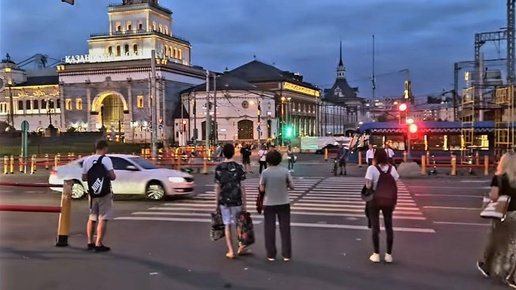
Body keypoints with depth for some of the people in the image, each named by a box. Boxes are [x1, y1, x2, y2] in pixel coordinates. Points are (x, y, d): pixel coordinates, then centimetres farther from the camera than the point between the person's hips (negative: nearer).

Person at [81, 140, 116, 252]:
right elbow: (113, 176, -17)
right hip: (104, 194, -6)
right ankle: (98, 244, -4)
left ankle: (90, 242, 23)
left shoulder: (87, 160, 6)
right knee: (103, 219, -3)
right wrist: (107, 175, 4)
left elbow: (84, 178, 10)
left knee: (92, 218, 17)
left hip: (92, 193, 6)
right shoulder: (106, 159, -12)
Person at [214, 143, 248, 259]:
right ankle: (241, 247, 21)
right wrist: (244, 203, 0)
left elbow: (217, 187, 0)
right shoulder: (238, 167, -7)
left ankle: (231, 251, 7)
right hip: (236, 201, -1)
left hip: (224, 201, 1)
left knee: (227, 225, 7)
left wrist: (217, 203, 8)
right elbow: (242, 186, -7)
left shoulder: (218, 168, -2)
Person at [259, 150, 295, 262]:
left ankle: (271, 255, 14)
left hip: (269, 204, -1)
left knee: (269, 229, 9)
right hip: (284, 203, 1)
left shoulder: (265, 172, -10)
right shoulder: (285, 171, -8)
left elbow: (262, 189, -7)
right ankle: (286, 255, 13)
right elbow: (292, 186, -5)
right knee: (285, 228, 9)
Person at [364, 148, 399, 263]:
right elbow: (395, 186, 4)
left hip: (375, 200, -3)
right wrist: (394, 202, 11)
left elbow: (368, 186, -15)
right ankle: (389, 254, 17)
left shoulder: (372, 168, -10)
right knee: (389, 226, 12)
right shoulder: (392, 168, 2)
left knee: (375, 227, 6)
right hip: (389, 200, 3)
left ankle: (376, 254, 10)